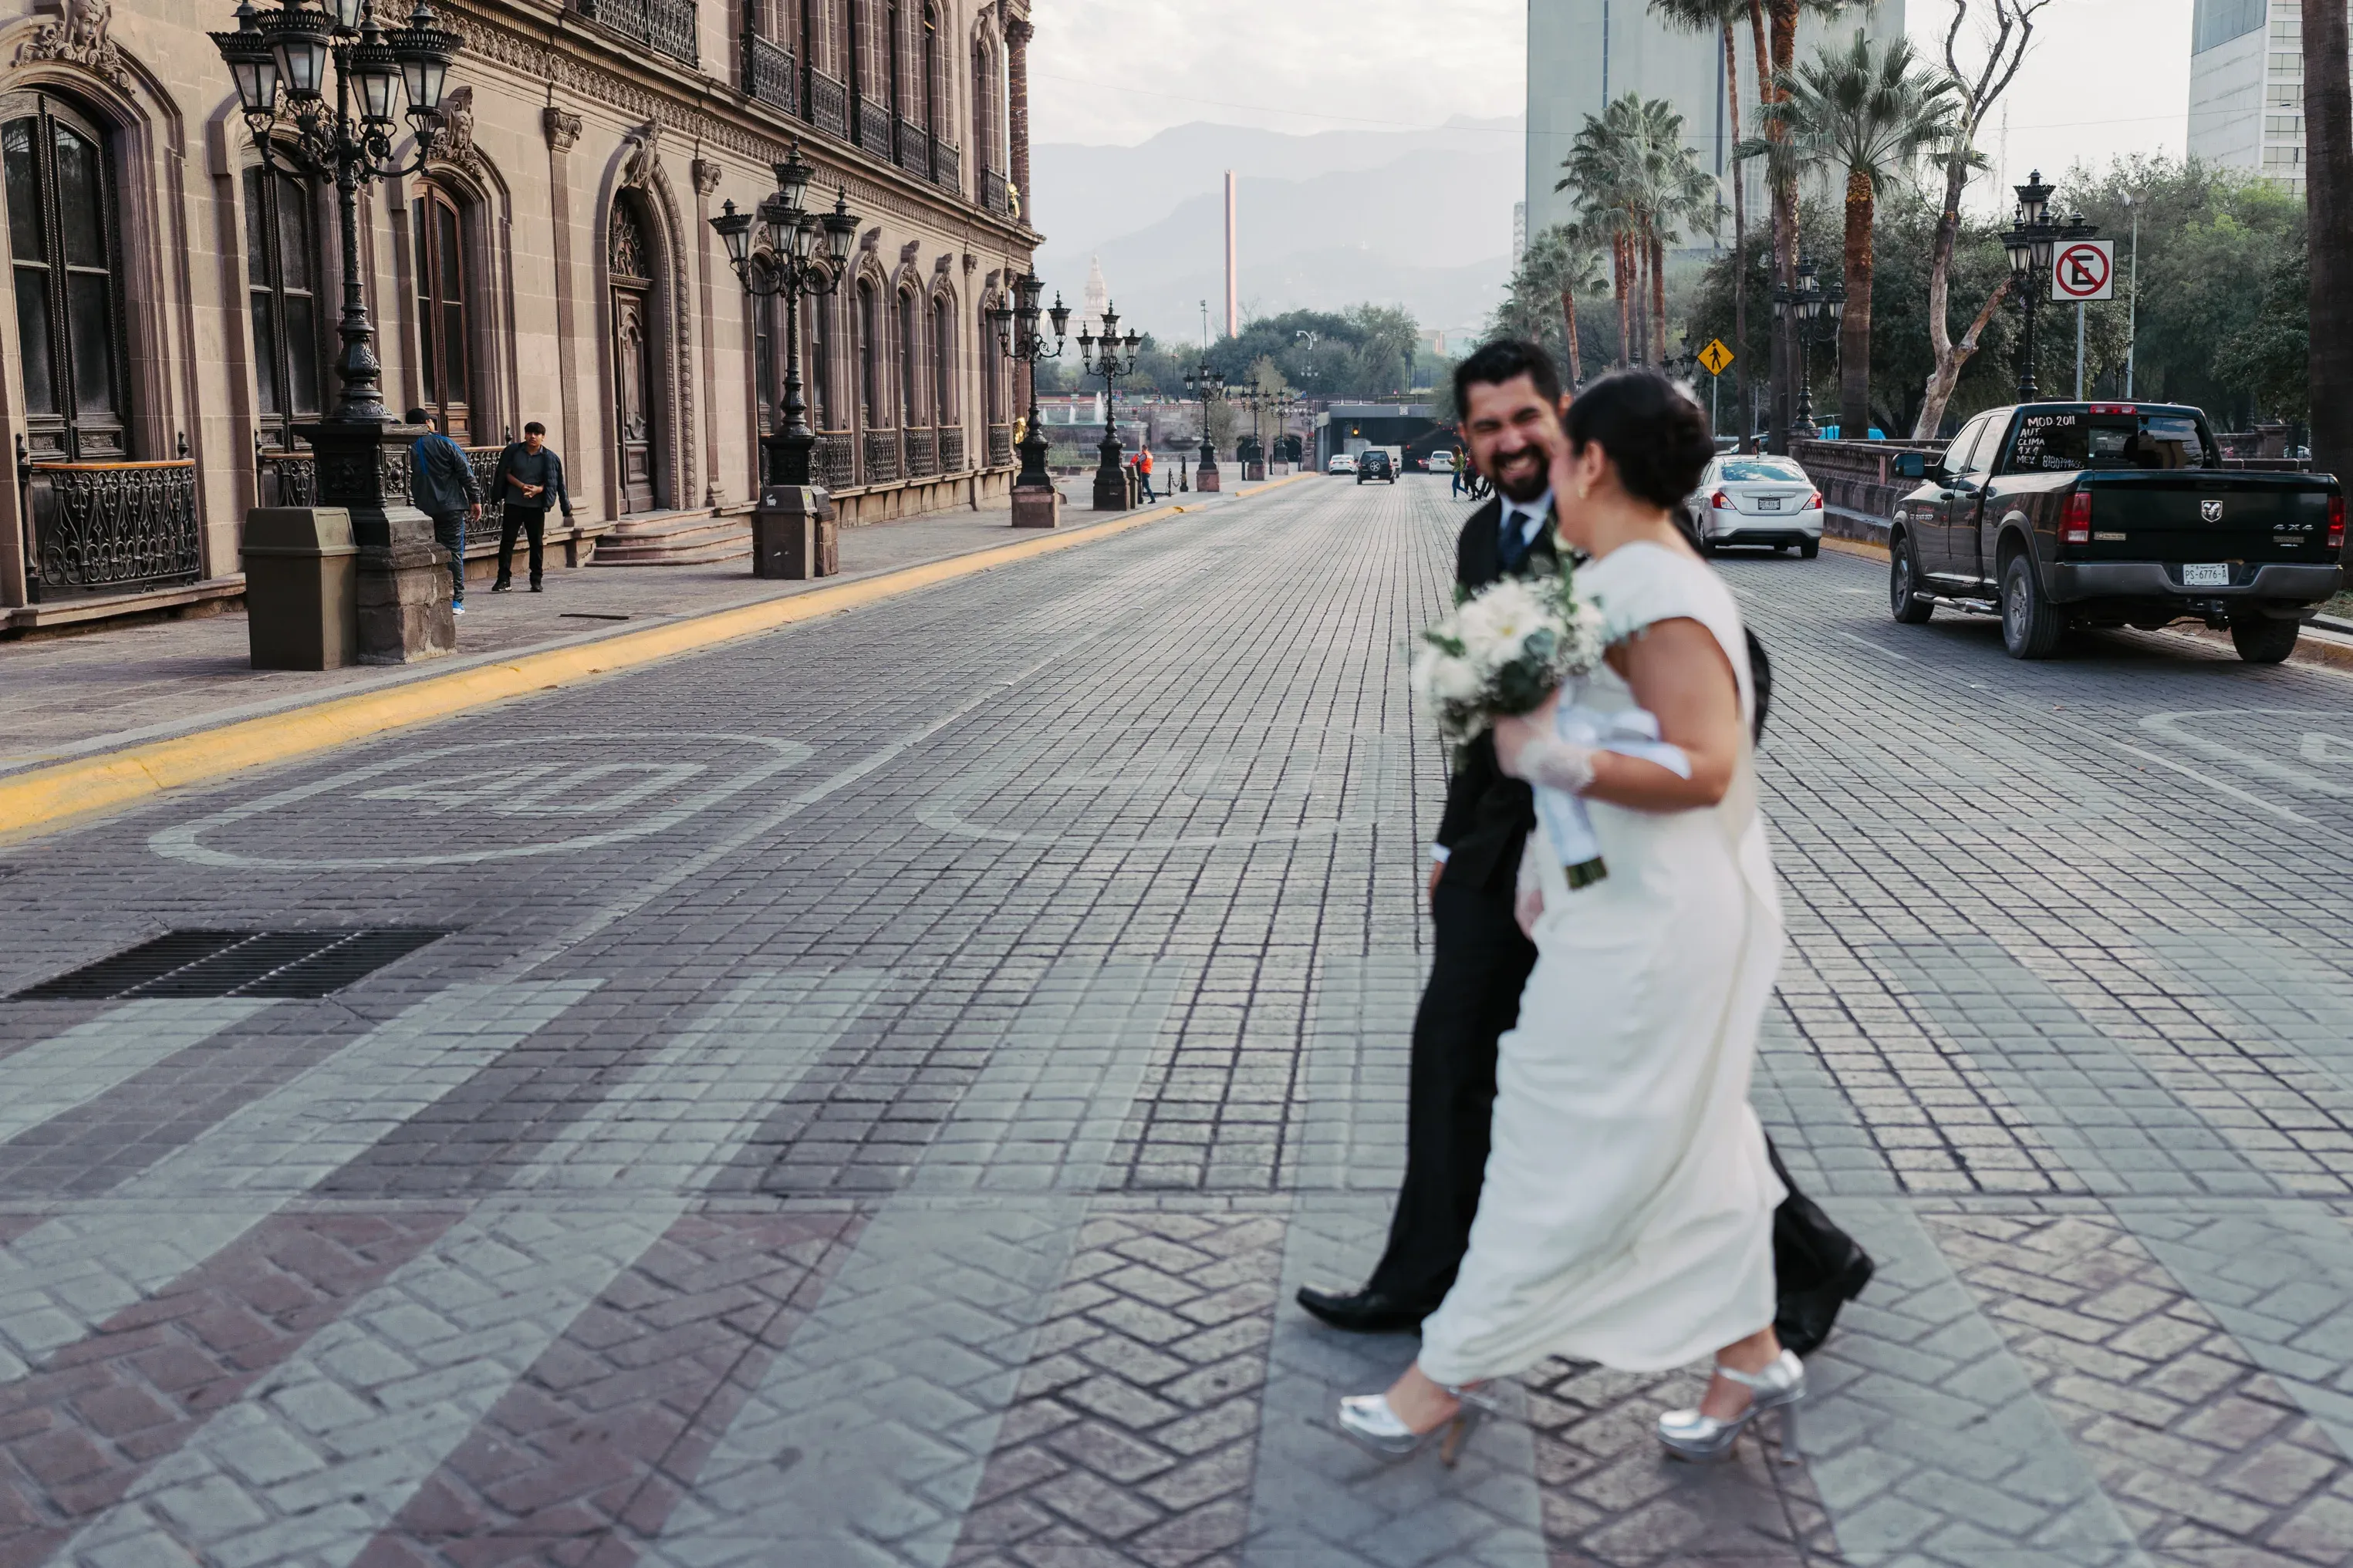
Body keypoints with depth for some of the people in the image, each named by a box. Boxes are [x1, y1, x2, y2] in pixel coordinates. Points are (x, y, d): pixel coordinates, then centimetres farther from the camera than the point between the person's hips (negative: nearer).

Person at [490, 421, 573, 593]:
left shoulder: (549, 458, 1)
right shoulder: (513, 451, 3)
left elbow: (550, 483, 0)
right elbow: (506, 473, 3)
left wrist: (537, 489, -19)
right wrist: (521, 485, -14)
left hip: (536, 505, 0)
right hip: (514, 503, 0)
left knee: (536, 542, 4)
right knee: (507, 540, -2)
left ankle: (536, 580, 12)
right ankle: (504, 579, 1)